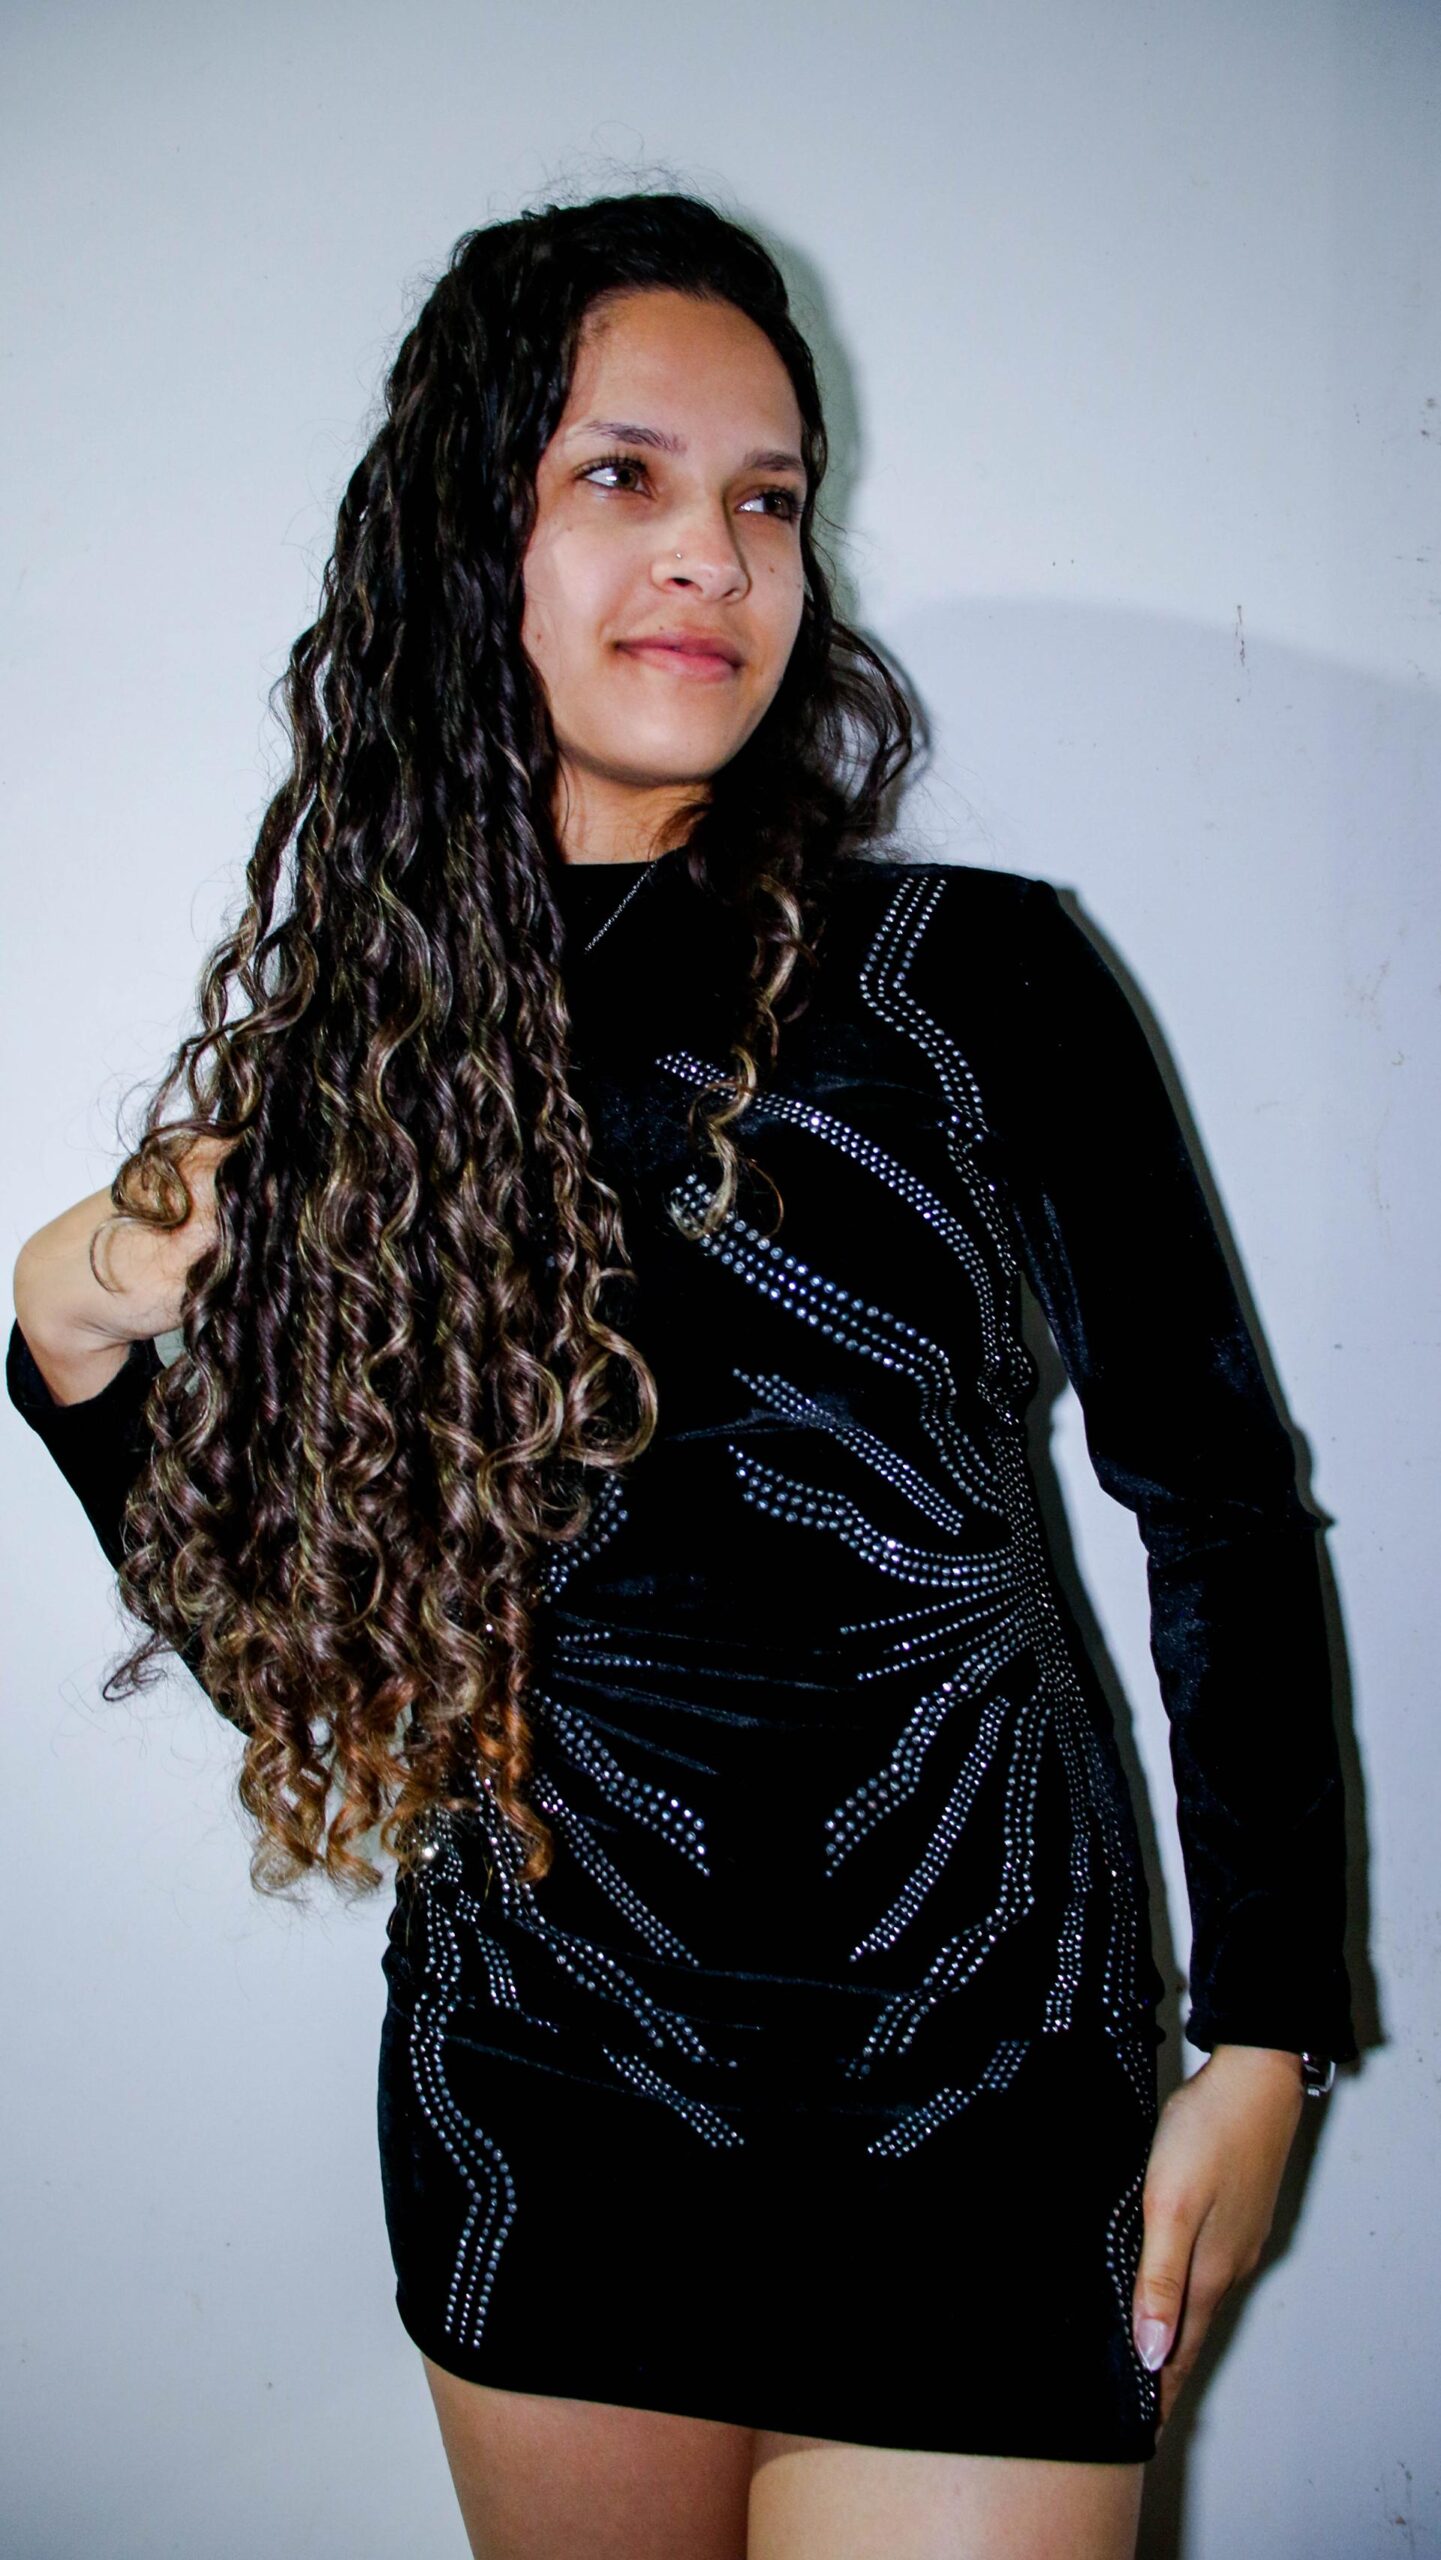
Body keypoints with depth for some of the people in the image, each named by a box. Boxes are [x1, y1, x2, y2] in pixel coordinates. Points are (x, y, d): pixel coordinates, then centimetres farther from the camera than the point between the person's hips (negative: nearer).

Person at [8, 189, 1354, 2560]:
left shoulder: (983, 977, -9)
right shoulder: (353, 1030, -1)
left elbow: (1223, 1507, 0)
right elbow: (291, 1633, 7)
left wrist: (1262, 2043, -1)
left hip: (976, 2095, -2)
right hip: (536, 2097, 3)